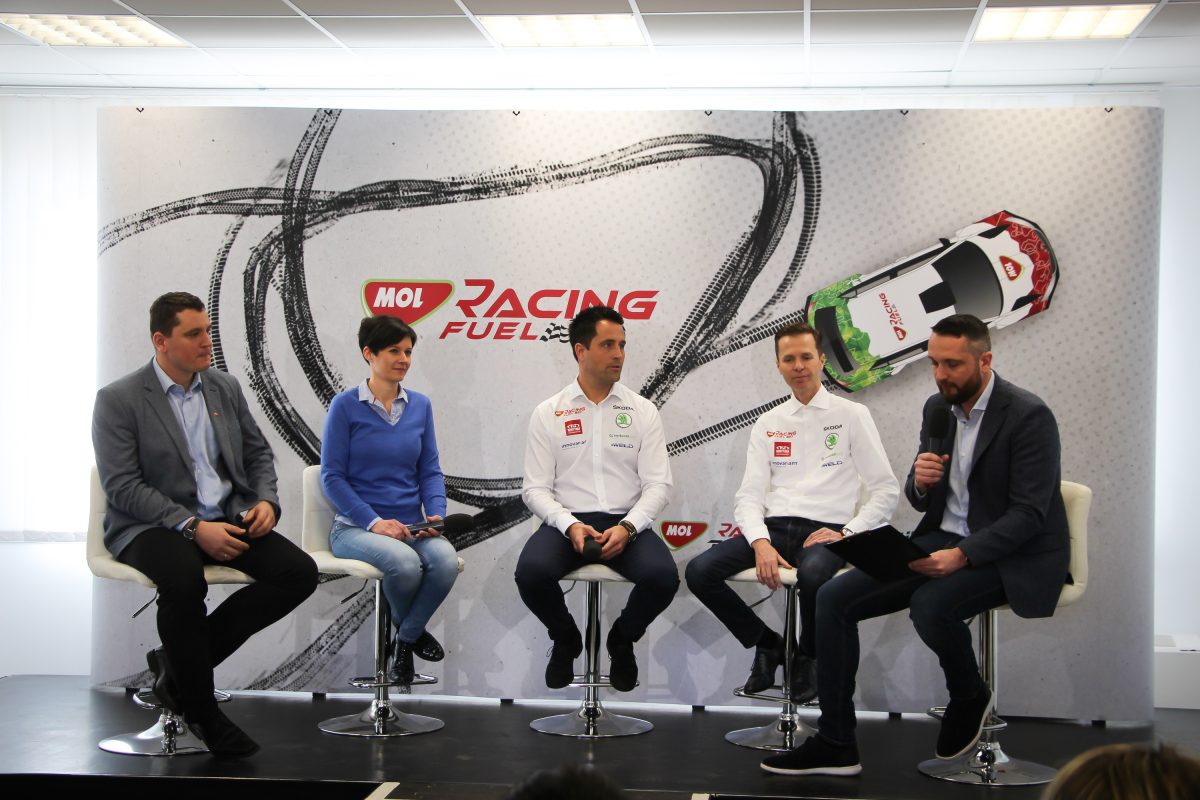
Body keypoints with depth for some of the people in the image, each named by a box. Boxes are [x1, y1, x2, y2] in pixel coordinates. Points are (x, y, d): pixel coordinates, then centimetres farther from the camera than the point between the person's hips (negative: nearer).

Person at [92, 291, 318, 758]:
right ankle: (200, 711, -16)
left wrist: (266, 500, -3)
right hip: (151, 527, -6)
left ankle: (176, 661, -6)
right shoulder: (118, 400, -5)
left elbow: (258, 454, 19)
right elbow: (122, 486, -13)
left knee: (299, 573, -17)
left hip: (228, 521, 6)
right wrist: (192, 527, -22)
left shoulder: (226, 388, 12)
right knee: (185, 581, -38)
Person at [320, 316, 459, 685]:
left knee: (445, 560, -30)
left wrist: (436, 514, -9)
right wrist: (374, 522, -17)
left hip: (411, 526, 3)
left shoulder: (420, 405, 10)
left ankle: (405, 641, -3)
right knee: (404, 562, -35)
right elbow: (332, 476, -6)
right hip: (355, 527, -3)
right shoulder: (346, 405, -2)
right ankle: (412, 631, 1)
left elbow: (430, 471, 11)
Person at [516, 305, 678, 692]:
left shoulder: (643, 411, 7)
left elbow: (658, 485, 1)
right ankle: (566, 640, 4)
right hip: (566, 521, 0)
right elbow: (535, 488, 2)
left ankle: (622, 640, 6)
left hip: (627, 523, 1)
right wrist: (570, 526, -17)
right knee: (531, 572, -32)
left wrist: (627, 527, -17)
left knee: (663, 576, -30)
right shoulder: (548, 413, 6)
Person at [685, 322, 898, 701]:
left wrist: (846, 533, -11)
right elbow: (749, 495, 6)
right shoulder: (768, 424, 15)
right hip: (773, 527, 4)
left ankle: (807, 657, -6)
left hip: (826, 531, -3)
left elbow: (886, 491, 3)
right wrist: (760, 543, -13)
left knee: (812, 574, -40)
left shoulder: (852, 415, 7)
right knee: (700, 571, -21)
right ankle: (767, 644, 4)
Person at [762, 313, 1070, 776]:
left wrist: (961, 556, -28)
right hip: (943, 540, 7)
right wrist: (920, 481, -11)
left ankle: (969, 699, -2)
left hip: (1011, 554, -7)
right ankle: (835, 745, -3)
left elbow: (1028, 513, -19)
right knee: (833, 599, -8)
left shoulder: (1029, 416, -15)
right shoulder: (938, 408, 7)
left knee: (930, 606, -35)